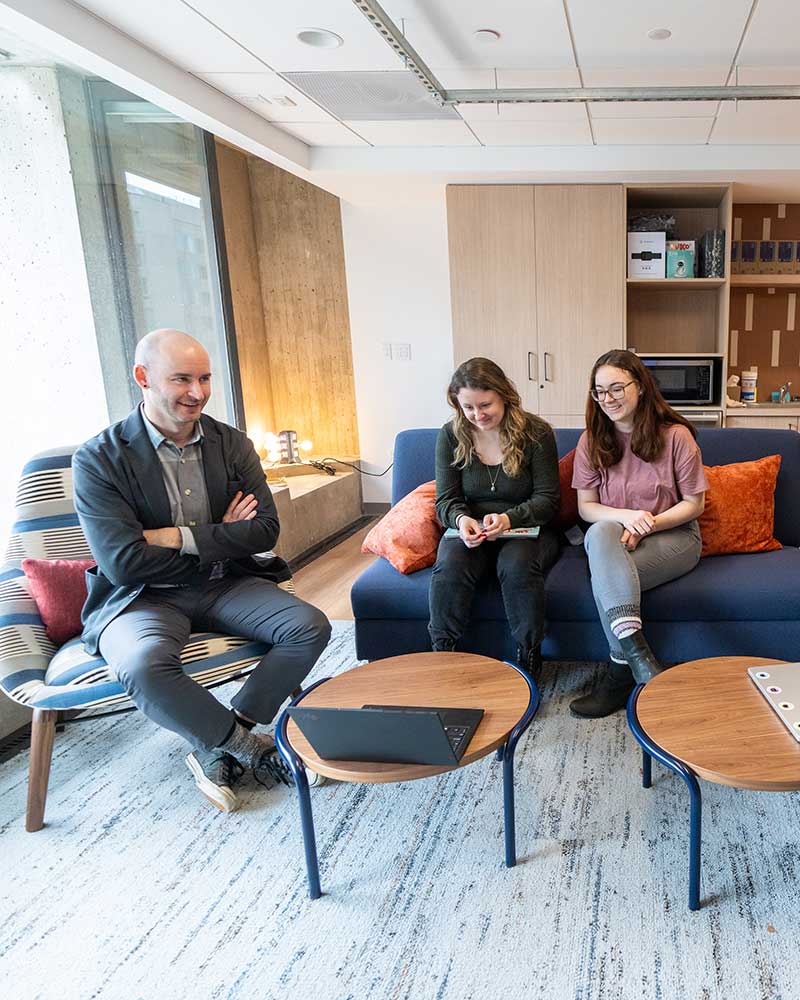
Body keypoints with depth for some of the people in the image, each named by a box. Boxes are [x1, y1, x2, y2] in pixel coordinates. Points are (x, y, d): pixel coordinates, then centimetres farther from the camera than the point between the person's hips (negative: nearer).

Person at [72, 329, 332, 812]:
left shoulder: (232, 444, 0)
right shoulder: (99, 459, -11)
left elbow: (266, 530, -7)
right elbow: (123, 562, -18)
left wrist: (180, 536, -17)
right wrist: (220, 539, -12)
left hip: (227, 585, 4)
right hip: (145, 596, -3)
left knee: (311, 626, -18)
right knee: (144, 665, -36)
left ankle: (218, 747, -3)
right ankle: (250, 747, -8)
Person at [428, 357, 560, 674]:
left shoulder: (536, 432, -7)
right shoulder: (451, 435, 0)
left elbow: (547, 499, -8)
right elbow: (446, 500, 0)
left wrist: (509, 518, -27)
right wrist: (461, 519, -24)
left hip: (527, 529, -1)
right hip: (470, 531, 2)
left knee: (517, 564, -35)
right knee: (449, 565, -31)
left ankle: (529, 660, -16)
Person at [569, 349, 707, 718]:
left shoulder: (675, 435, -6)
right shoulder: (592, 440, 1)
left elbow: (694, 504, -2)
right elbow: (586, 507, 2)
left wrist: (647, 525, -17)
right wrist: (626, 516, -19)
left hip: (673, 536, -2)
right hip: (612, 536, 2)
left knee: (605, 575, -33)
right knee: (600, 533, -37)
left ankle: (621, 674, -20)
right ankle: (638, 652, -44)